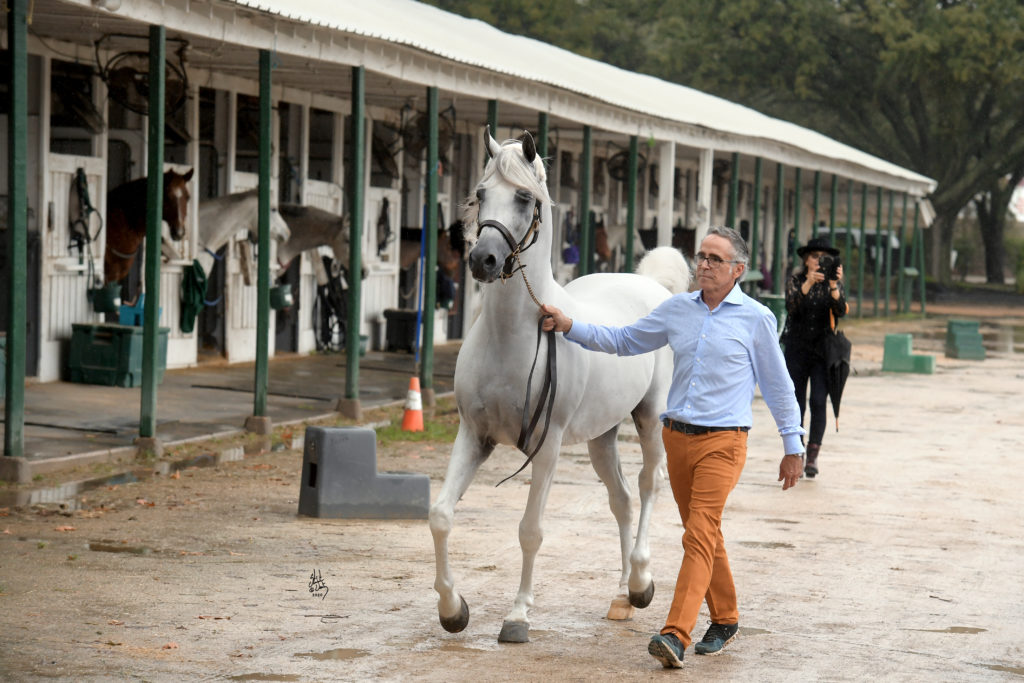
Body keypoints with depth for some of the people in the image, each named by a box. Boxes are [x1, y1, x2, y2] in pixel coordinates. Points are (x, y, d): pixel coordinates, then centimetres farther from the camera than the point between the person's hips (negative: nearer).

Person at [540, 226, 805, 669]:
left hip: (722, 441, -5)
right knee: (706, 536, 14)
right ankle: (725, 620, 30)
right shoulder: (677, 309, 9)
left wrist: (793, 447, 6)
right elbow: (624, 341, 17)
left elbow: (778, 386, 4)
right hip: (676, 436, 5)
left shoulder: (756, 318, -2)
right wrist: (570, 327, 5)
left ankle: (675, 635, -23)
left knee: (699, 537, -15)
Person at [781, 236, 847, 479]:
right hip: (796, 350, 0)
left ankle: (813, 455, -5)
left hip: (823, 350, 0)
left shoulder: (834, 283, 2)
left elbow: (841, 311, -15)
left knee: (819, 402, -10)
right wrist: (809, 283, -33)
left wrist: (834, 286, -31)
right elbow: (792, 306, -18)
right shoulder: (796, 281, 1)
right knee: (796, 404, 1)